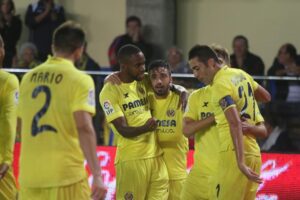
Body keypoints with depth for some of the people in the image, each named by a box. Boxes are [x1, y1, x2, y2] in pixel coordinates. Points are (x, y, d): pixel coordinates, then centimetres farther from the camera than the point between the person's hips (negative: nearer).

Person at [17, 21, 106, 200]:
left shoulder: (29, 77, 10)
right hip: (66, 175, -5)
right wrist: (97, 175, -21)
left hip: (28, 175, 5)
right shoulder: (80, 80, -7)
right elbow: (84, 128, -17)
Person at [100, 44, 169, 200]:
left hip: (155, 155, 6)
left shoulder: (143, 81, 7)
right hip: (131, 159, -6)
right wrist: (144, 128, -34)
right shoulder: (110, 91, -10)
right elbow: (123, 129, -15)